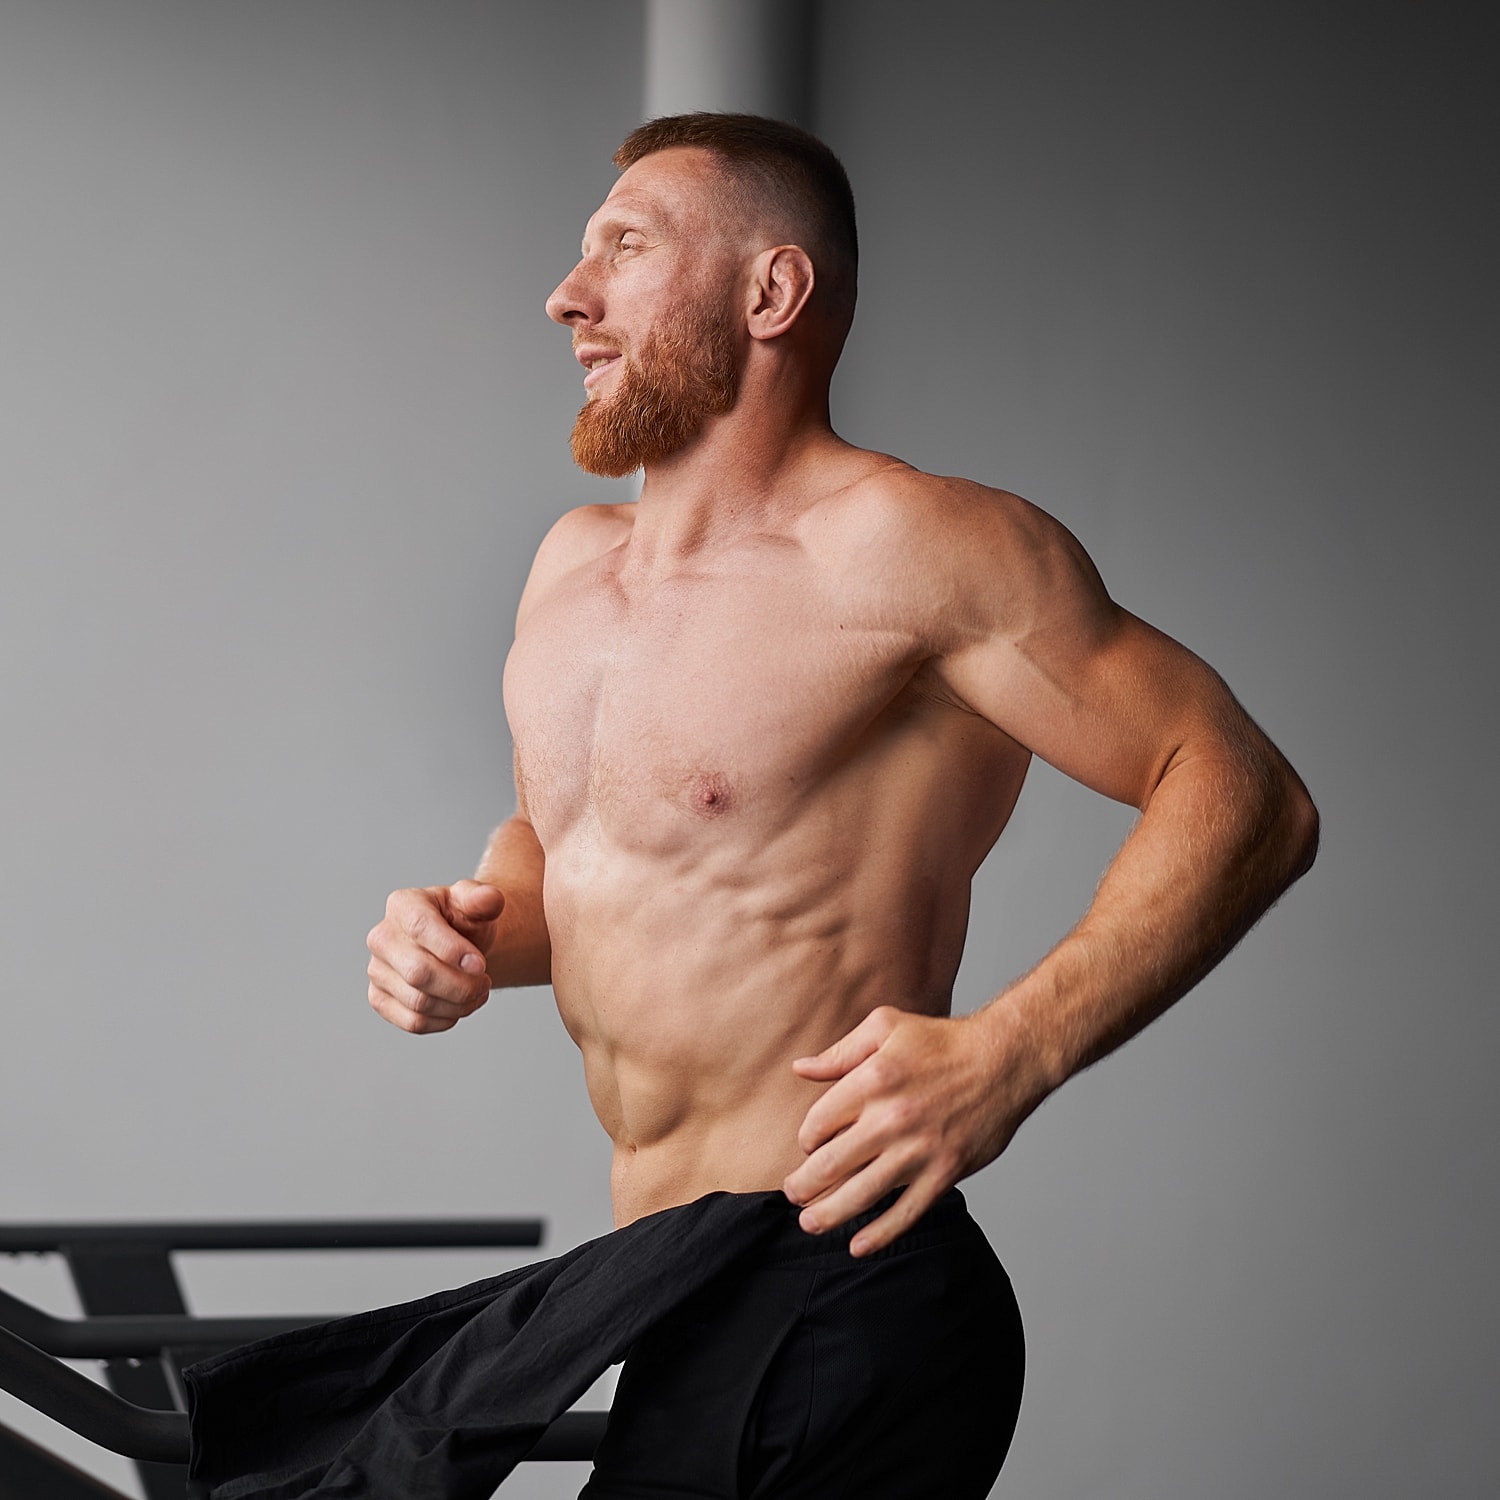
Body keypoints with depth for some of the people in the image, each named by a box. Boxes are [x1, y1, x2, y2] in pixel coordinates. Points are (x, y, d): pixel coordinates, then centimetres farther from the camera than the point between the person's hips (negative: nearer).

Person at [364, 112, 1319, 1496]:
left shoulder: (901, 545, -13)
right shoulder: (573, 567, 13)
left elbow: (1243, 797, -14)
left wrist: (1010, 1052, -26)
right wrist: (475, 928, 5)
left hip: (838, 1320, -8)